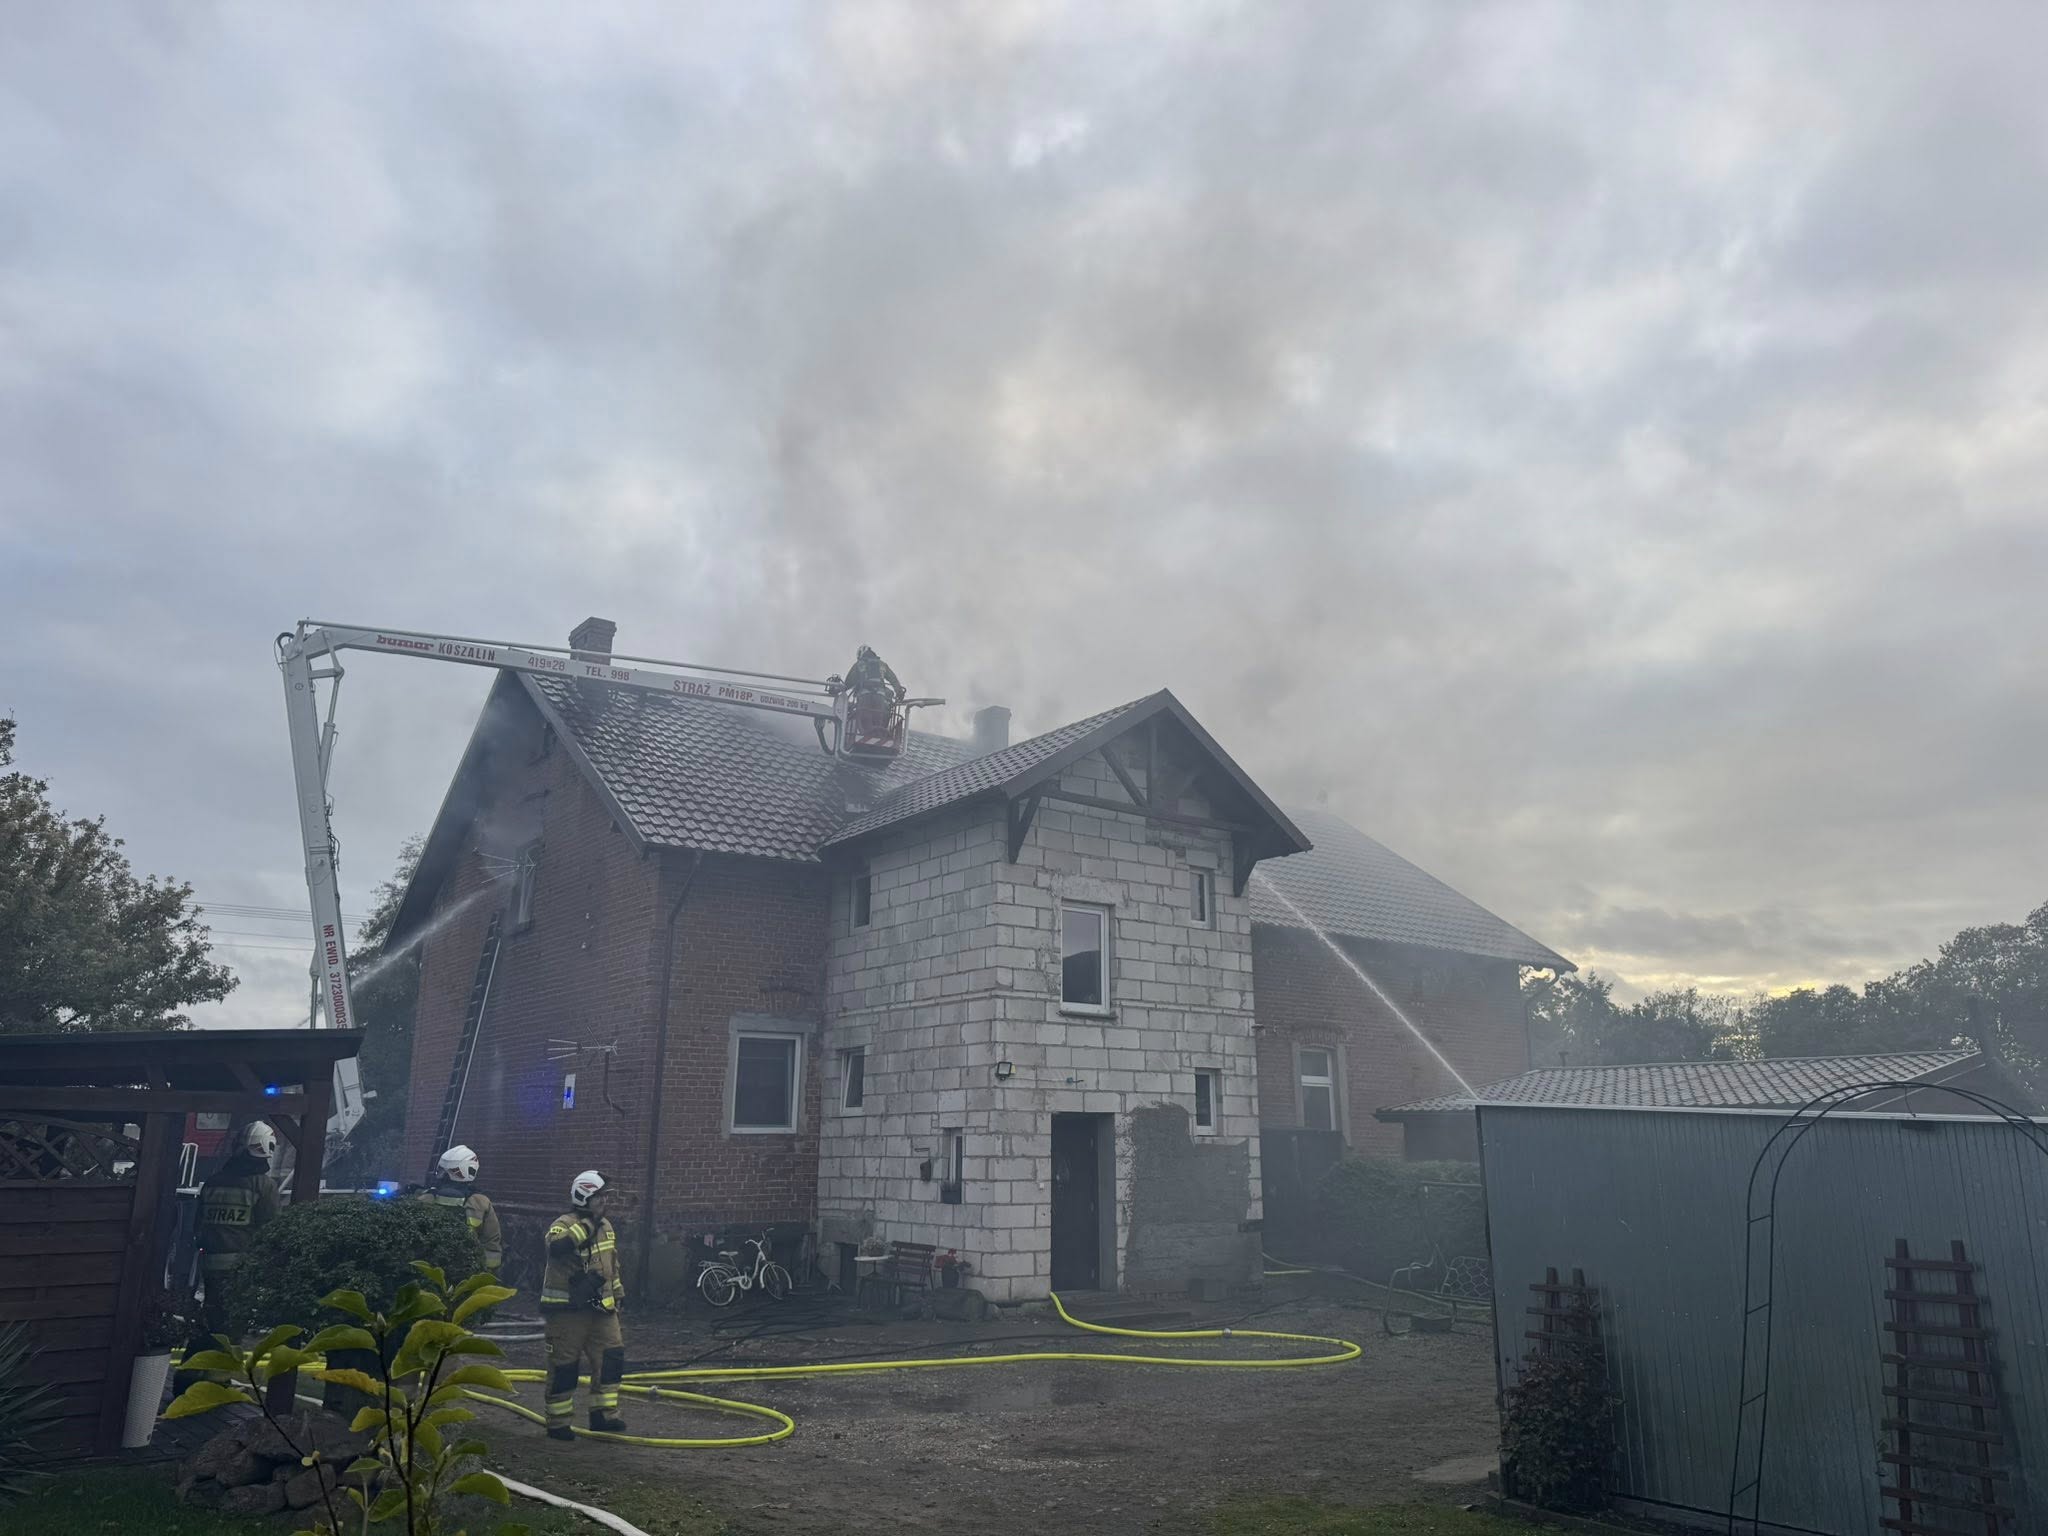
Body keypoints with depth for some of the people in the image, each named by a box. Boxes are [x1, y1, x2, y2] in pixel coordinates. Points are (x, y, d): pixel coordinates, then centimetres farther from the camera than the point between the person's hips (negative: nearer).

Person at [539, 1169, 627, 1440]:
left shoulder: (606, 1226, 10)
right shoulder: (564, 1224, -15)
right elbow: (557, 1247, -39)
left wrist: (617, 1296, 24)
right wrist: (588, 1223, -36)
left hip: (600, 1308, 7)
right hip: (567, 1310, -7)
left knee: (612, 1358, 2)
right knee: (564, 1366, 2)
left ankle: (604, 1414, 12)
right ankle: (558, 1423, 15)